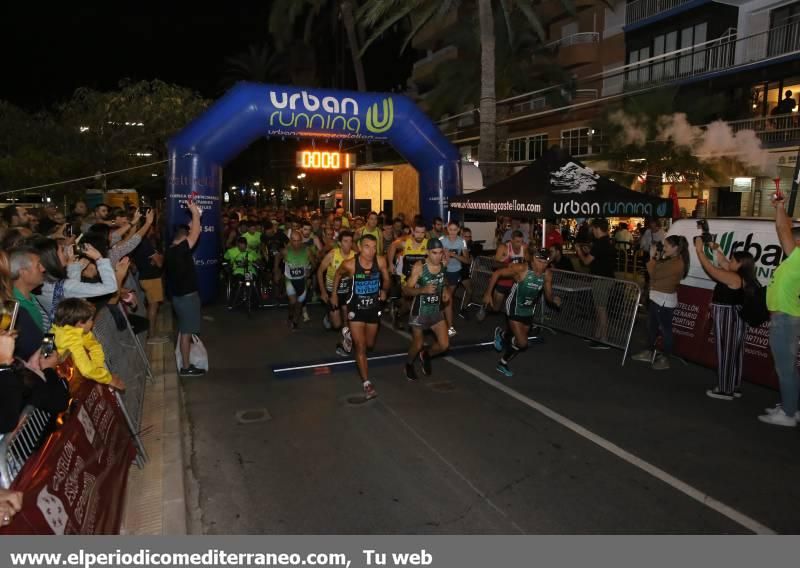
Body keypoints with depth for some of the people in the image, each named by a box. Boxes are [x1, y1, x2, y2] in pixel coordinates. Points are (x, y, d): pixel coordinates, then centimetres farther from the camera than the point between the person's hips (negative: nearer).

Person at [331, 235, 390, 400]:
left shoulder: (381, 261, -18)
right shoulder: (350, 264, -22)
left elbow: (386, 279, 3)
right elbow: (338, 275, 2)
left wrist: (384, 290, -9)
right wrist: (334, 294, 8)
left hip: (374, 308, 3)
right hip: (356, 309, -3)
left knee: (369, 345, 21)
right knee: (360, 347, -7)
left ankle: (353, 336, 55)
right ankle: (366, 383, 1)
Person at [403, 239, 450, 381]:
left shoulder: (443, 264, -4)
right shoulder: (419, 267, -20)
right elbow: (406, 290, -20)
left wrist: (445, 291, -3)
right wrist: (423, 289, -36)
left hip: (437, 310, 5)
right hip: (420, 311, -4)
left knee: (444, 345, 0)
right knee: (418, 345, 8)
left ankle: (426, 355, 32)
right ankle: (409, 364, 40)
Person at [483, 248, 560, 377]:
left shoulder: (547, 274, -9)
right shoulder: (521, 268, -24)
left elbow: (548, 295, 3)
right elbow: (496, 274, -16)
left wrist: (554, 299, -20)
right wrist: (488, 293, -14)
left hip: (529, 311, 6)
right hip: (515, 309, -5)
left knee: (516, 340, 17)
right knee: (522, 343, -13)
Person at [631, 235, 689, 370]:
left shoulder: (677, 263, -21)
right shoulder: (671, 260, 11)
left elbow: (654, 274, -22)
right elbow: (659, 271, 13)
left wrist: (652, 256, -12)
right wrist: (657, 258, 2)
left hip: (664, 300, -10)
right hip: (657, 298, 10)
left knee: (665, 329, 1)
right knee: (651, 326, 18)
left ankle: (665, 359, 12)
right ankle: (649, 352, 32)